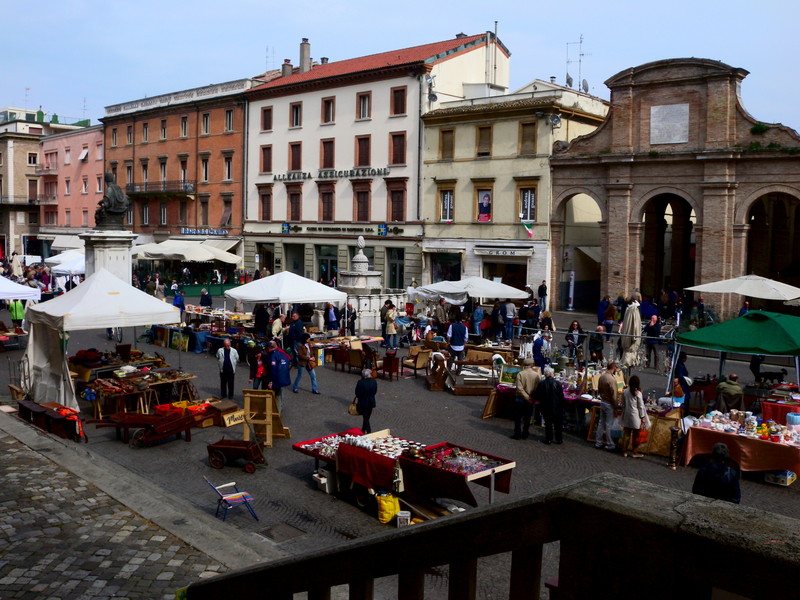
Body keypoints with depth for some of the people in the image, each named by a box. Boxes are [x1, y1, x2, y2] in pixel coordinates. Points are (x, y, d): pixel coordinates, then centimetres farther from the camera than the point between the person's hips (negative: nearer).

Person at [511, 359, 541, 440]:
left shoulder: (520, 374, -12)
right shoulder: (537, 375, -7)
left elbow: (519, 389, -18)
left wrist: (527, 397, -13)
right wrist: (531, 397, -1)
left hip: (520, 400, -2)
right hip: (531, 401, 2)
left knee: (517, 418, 10)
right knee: (527, 418, 14)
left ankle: (517, 434, 11)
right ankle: (524, 434, 19)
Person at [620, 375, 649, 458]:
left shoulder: (625, 392, -4)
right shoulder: (638, 393, -15)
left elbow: (623, 404, 4)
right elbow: (641, 407, -10)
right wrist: (643, 418, -3)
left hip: (627, 415, 4)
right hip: (635, 416, -4)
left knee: (626, 434, 11)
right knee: (635, 435, 8)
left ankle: (625, 451, 18)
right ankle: (634, 452, 18)